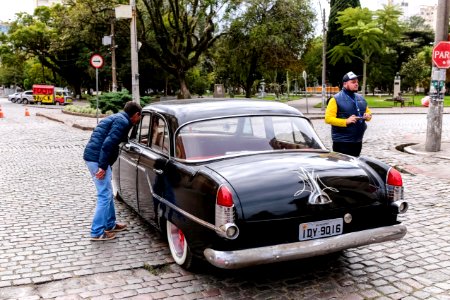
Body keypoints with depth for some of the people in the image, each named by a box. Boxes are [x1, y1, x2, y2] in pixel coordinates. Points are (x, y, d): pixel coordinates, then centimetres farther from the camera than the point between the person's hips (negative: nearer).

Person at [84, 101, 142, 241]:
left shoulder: (117, 118, 20)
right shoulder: (123, 122, -11)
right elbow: (108, 144, -21)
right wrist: (103, 166, -21)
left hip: (92, 156, 10)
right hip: (97, 159, -10)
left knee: (108, 193, 18)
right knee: (105, 195, -5)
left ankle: (110, 224, 29)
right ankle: (97, 232, 0)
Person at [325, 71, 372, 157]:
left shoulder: (361, 98, 15)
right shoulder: (336, 99, -7)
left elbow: (368, 112, 25)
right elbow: (328, 118, -15)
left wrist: (368, 116, 0)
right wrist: (346, 121, -25)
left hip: (358, 141, 7)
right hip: (342, 142, -7)